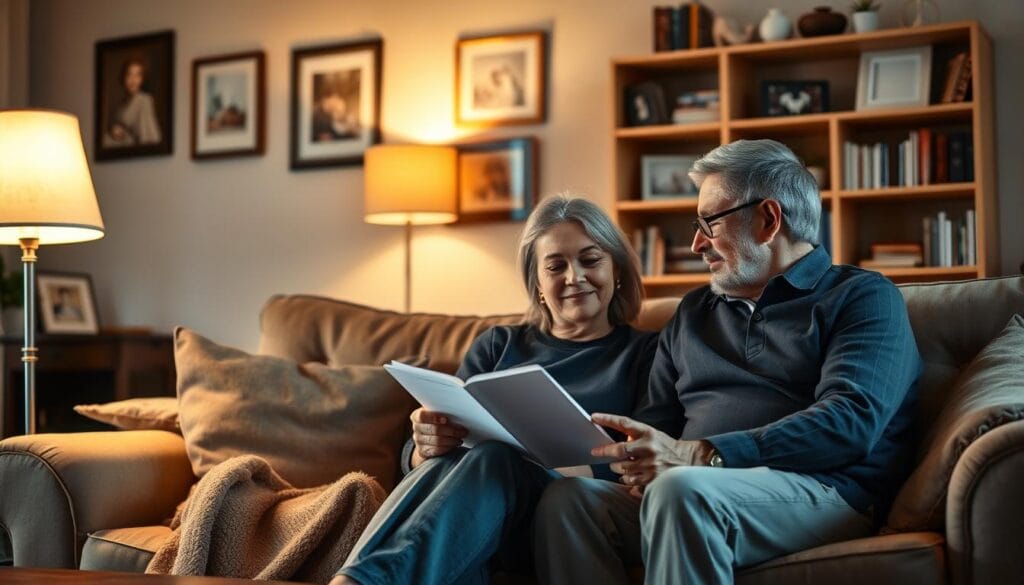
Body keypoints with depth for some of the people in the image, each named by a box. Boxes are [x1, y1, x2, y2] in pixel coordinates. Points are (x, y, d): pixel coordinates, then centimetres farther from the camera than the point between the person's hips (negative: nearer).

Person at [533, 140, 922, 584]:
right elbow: (659, 421, 20)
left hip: (821, 491, -5)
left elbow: (851, 420, -11)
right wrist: (643, 463, -7)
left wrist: (699, 455, -21)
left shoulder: (863, 298, 6)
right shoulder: (693, 313, 26)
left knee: (682, 490, -36)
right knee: (567, 498, -24)